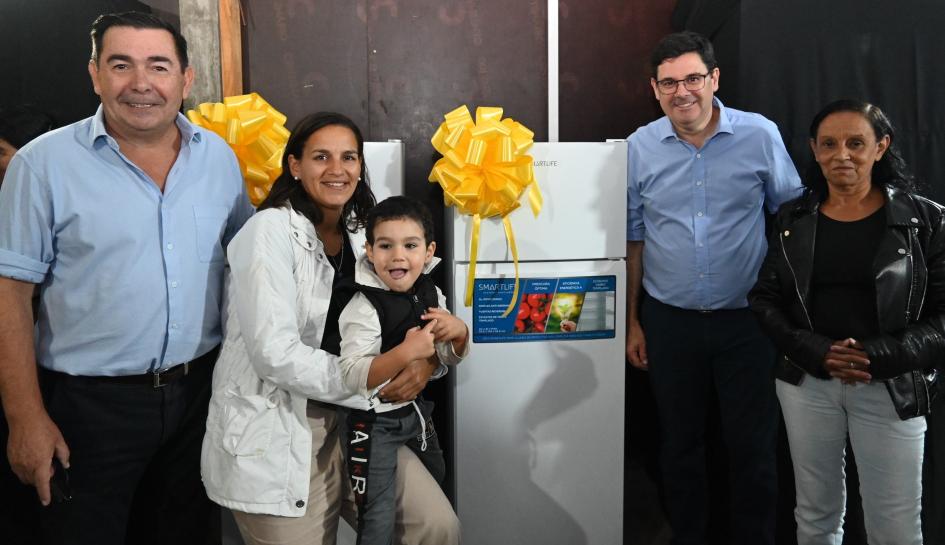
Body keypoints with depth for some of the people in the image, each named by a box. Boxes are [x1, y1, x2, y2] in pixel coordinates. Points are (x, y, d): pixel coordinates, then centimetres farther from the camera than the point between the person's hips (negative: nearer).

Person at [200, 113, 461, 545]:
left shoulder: (360, 237, 8)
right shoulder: (270, 230, -13)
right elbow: (275, 353, -23)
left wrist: (426, 358, -14)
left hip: (350, 421, 6)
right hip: (274, 434, -6)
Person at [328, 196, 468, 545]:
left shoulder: (432, 295, -3)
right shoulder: (363, 308, -23)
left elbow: (448, 359, 7)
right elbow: (352, 376, -31)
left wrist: (459, 332, -15)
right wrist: (407, 351, -40)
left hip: (417, 411, 7)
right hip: (374, 421, -7)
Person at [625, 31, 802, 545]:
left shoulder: (761, 136, -6)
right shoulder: (639, 147, -1)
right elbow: (633, 240, 5)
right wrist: (632, 322, 6)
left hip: (747, 319, -1)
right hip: (669, 322, 2)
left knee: (752, 446, 7)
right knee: (679, 443, 14)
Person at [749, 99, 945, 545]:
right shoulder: (793, 220, 3)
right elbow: (764, 300, 2)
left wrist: (877, 356, -20)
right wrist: (817, 353, -14)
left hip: (892, 388, -2)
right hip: (807, 383, 2)